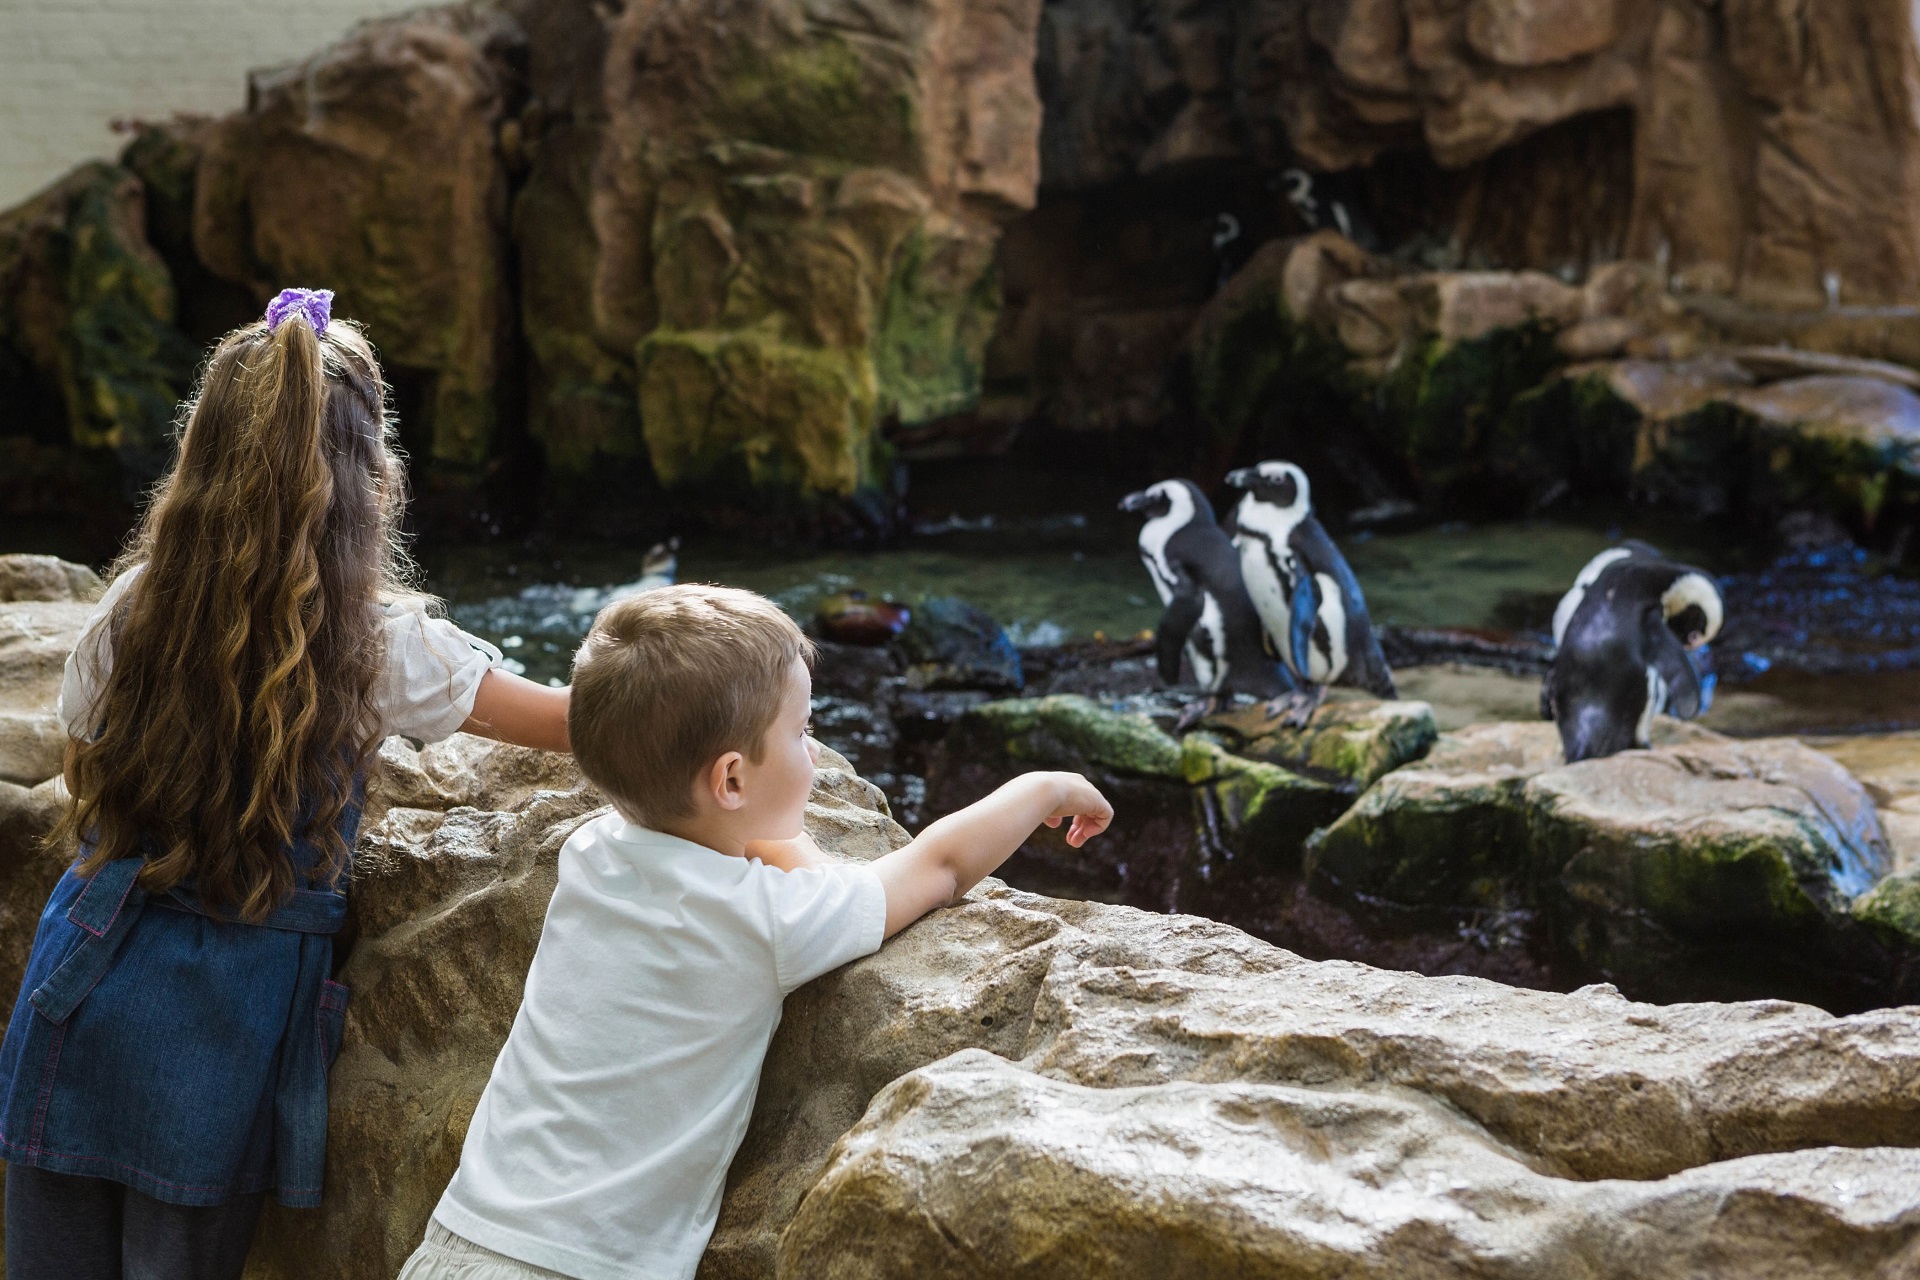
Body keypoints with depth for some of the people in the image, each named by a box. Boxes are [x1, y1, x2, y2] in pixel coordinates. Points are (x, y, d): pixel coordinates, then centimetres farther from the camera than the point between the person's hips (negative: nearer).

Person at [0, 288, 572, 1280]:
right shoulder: (378, 641, -11)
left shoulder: (132, 610, -5)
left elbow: (84, 796, 8)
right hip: (233, 1008, -2)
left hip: (91, 977, 2)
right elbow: (571, 723, -2)